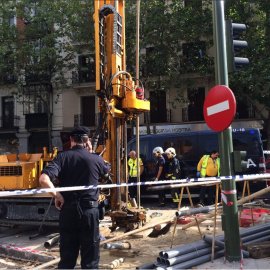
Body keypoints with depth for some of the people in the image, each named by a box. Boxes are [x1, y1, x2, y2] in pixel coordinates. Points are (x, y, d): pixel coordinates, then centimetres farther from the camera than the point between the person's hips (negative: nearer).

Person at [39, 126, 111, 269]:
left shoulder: (62, 157, -4)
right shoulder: (95, 159, -3)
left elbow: (43, 179, -17)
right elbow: (107, 169, 20)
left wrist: (57, 195, -6)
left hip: (67, 209, 2)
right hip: (89, 210, -1)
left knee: (67, 258, 14)